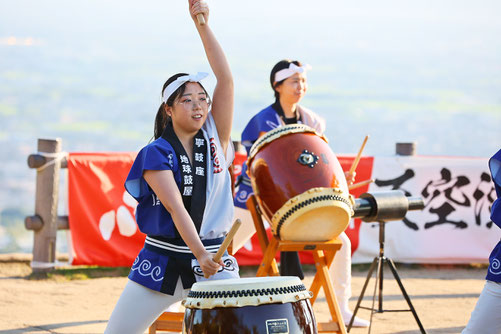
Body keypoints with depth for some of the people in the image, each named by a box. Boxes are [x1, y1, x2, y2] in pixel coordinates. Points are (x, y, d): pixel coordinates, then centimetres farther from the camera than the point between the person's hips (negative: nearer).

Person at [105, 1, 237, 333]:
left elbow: (226, 79, -9)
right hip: (163, 258, -1)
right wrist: (199, 254, -33)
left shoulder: (215, 138, 2)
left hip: (214, 256, 1)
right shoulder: (156, 154, -8)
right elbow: (176, 208, -20)